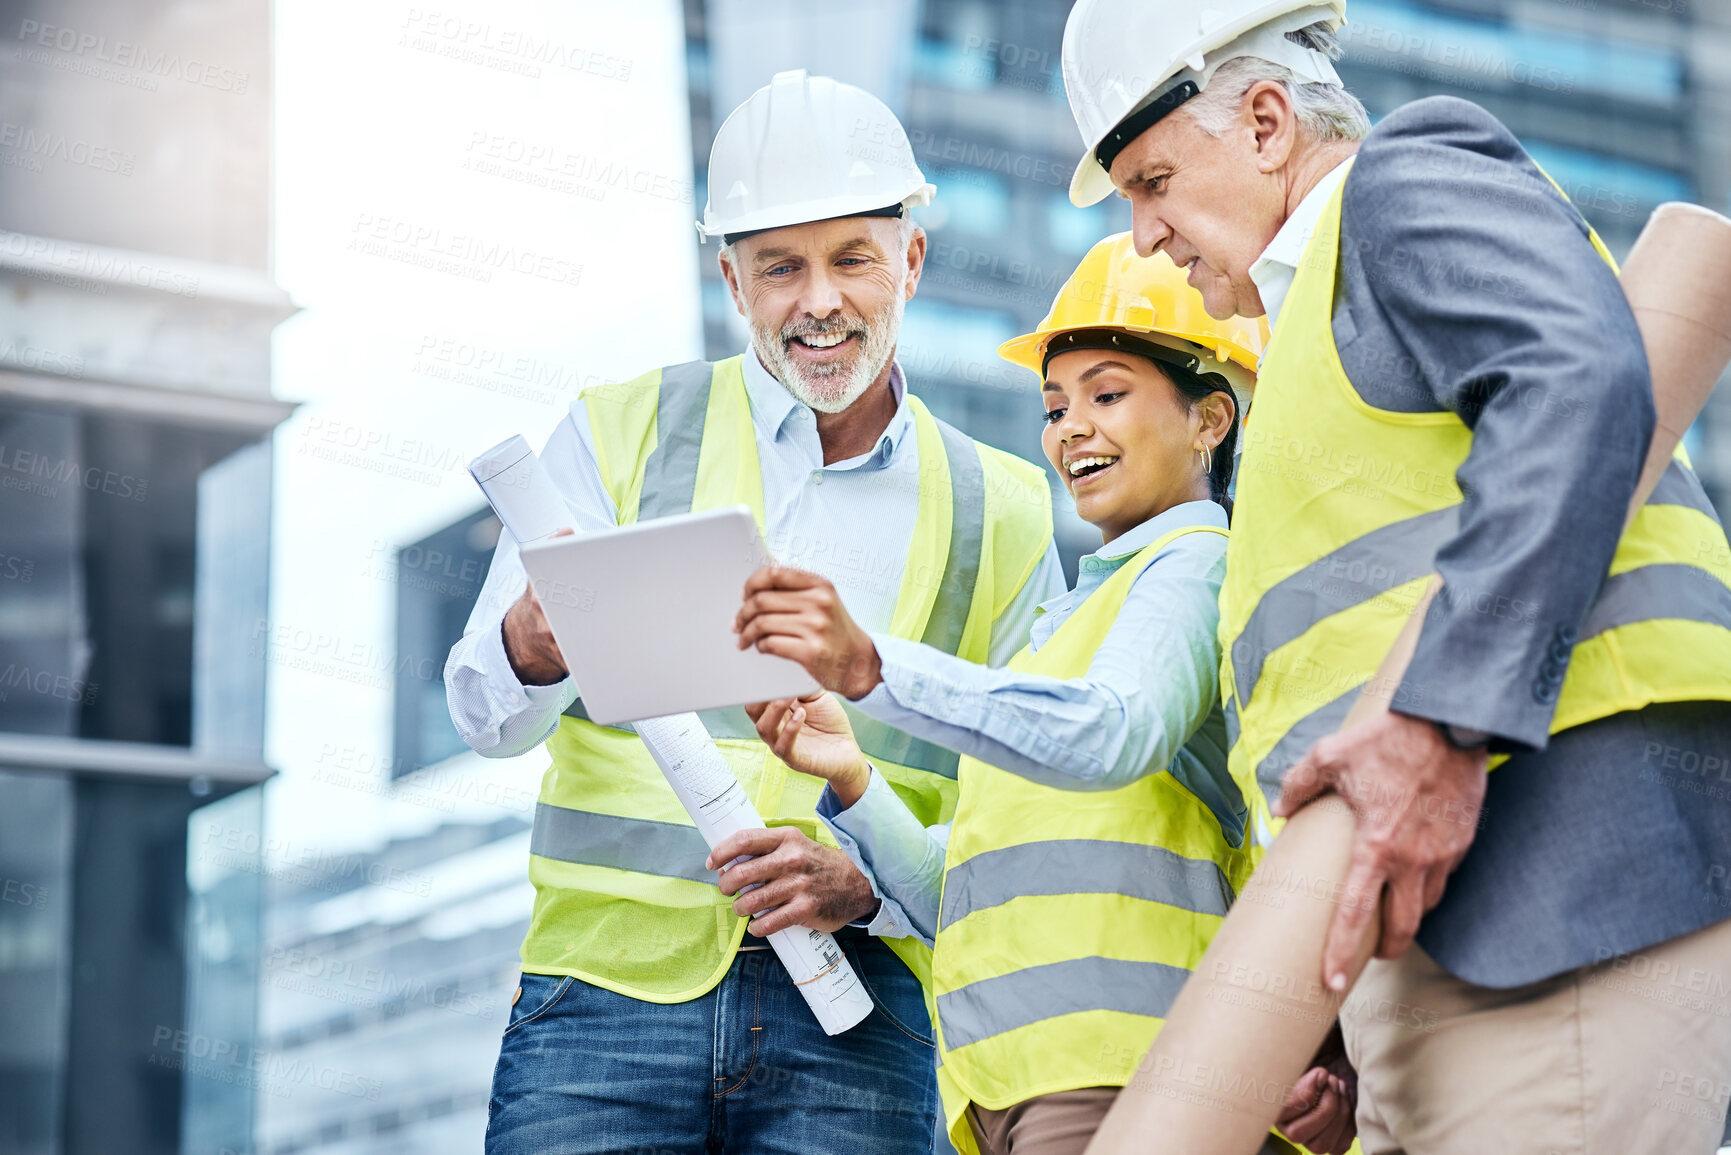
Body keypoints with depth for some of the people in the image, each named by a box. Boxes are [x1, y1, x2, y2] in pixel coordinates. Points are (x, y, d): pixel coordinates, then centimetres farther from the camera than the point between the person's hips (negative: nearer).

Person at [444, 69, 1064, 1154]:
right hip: (610, 982, -1)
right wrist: (532, 650, -24)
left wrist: (870, 885, -11)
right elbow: (484, 713, 0)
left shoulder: (1003, 516, 12)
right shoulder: (620, 435, 9)